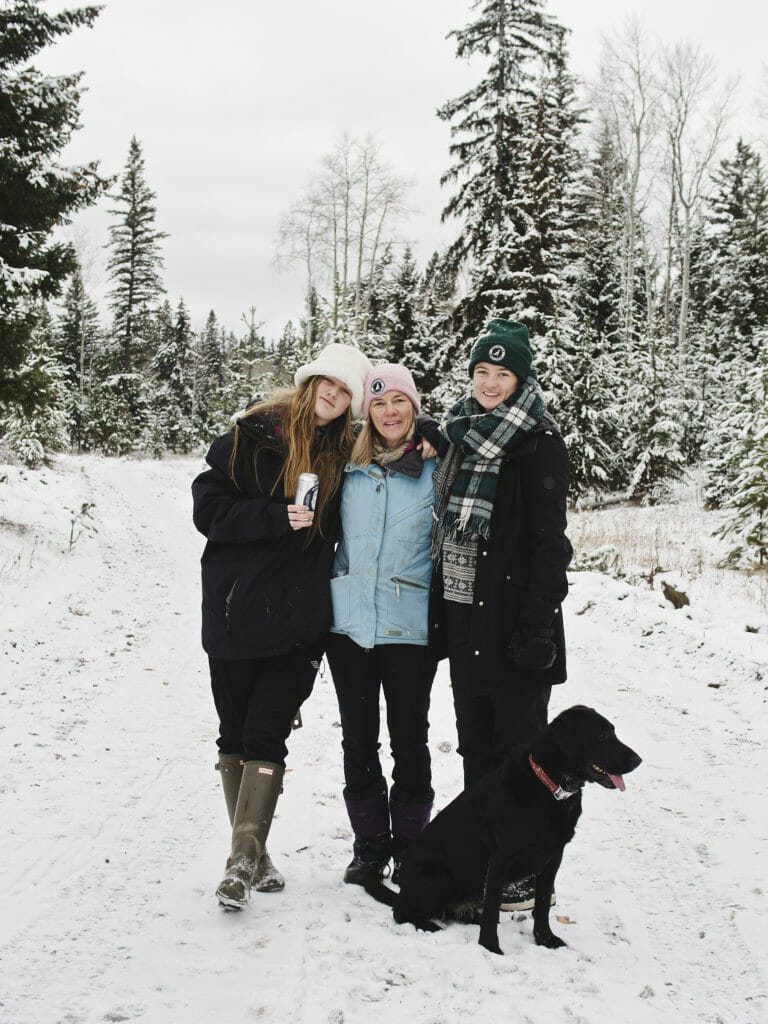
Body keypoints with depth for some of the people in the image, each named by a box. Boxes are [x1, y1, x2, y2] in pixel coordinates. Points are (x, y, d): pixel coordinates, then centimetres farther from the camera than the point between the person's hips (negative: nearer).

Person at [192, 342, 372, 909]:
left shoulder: (344, 455, 9)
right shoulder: (253, 436, -1)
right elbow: (210, 509, -5)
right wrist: (277, 517, -19)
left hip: (300, 618, 1)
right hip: (236, 611, -1)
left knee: (266, 733, -7)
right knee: (236, 732, 6)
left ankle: (245, 861, -5)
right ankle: (251, 855, 17)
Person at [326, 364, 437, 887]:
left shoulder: (436, 468, 0)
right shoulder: (349, 469, 8)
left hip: (409, 624, -3)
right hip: (349, 621, 3)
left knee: (409, 739, 3)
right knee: (358, 738, 8)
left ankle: (410, 846, 16)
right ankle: (370, 844, 20)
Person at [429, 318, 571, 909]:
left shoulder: (538, 443, -8)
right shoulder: (459, 437, 13)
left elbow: (550, 541, -13)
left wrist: (536, 625, -20)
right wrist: (439, 613, 13)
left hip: (514, 616, -7)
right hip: (463, 617, 7)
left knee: (519, 742, 0)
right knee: (476, 743, 13)